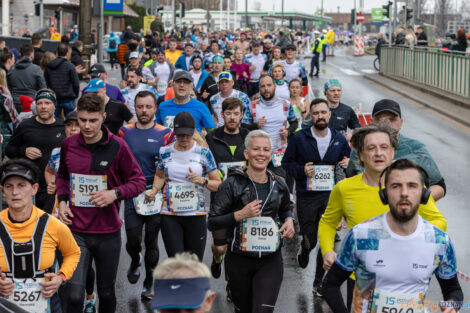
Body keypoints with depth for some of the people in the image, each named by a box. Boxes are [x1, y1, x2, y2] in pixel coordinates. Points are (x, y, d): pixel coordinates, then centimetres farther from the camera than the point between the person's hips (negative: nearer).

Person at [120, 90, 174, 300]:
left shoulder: (165, 134, -1)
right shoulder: (125, 132, 3)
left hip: (156, 197, -1)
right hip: (132, 196, 1)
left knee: (151, 242, 6)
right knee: (132, 241, 0)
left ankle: (149, 283, 22)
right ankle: (135, 261, 35)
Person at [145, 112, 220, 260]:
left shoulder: (203, 152, -1)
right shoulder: (165, 152, 4)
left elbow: (218, 184, 2)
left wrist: (203, 181, -17)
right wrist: (154, 190, 2)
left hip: (196, 215, 0)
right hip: (170, 215, 0)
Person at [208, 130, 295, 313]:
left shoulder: (278, 185, 5)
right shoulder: (232, 184, -7)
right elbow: (212, 223, -9)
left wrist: (289, 220, 4)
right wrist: (241, 214, -22)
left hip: (270, 261, 1)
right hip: (239, 261, -1)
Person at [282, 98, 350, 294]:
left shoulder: (339, 138, 2)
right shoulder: (299, 138, -5)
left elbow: (347, 158, 19)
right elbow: (286, 162, 2)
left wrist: (347, 164, -5)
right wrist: (302, 170, -16)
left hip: (330, 196, 2)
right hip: (306, 197, -2)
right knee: (309, 239, 2)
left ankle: (319, 282, 15)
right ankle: (304, 250, 42)